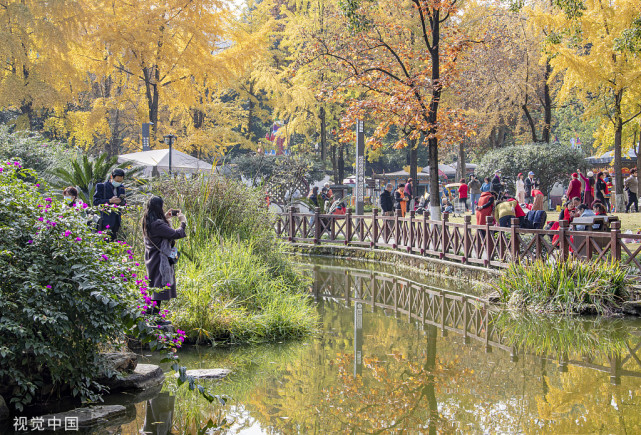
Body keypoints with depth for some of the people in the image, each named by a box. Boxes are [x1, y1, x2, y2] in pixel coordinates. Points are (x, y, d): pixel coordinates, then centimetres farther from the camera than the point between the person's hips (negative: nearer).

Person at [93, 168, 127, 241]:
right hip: (105, 222, -6)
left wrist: (122, 201, -8)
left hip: (116, 221, 6)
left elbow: (123, 203, 18)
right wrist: (110, 201, -21)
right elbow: (95, 202, -10)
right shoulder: (102, 186, -5)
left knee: (112, 241, 7)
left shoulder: (121, 188, 13)